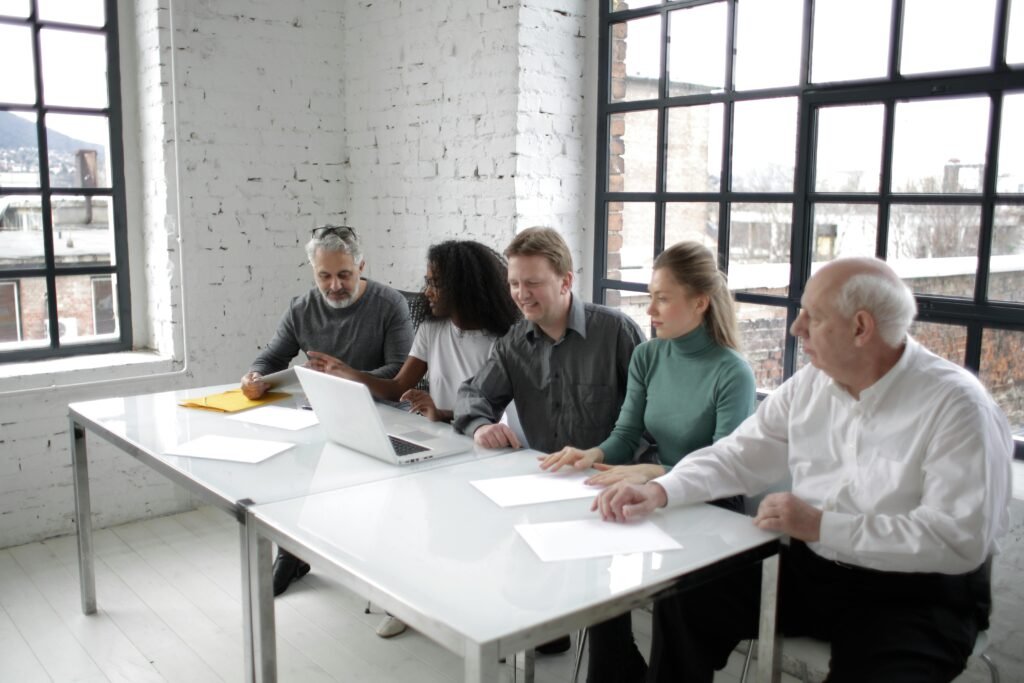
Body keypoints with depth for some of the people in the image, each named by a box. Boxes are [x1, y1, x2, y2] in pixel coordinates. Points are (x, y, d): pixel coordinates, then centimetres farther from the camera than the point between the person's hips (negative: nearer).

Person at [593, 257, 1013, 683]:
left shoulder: (956, 407, -15)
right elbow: (740, 456, 8)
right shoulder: (811, 384, 3)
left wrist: (821, 526, -23)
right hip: (807, 571, 5)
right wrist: (660, 491, -9)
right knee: (684, 599, -5)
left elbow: (962, 539, -23)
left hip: (912, 596, -5)